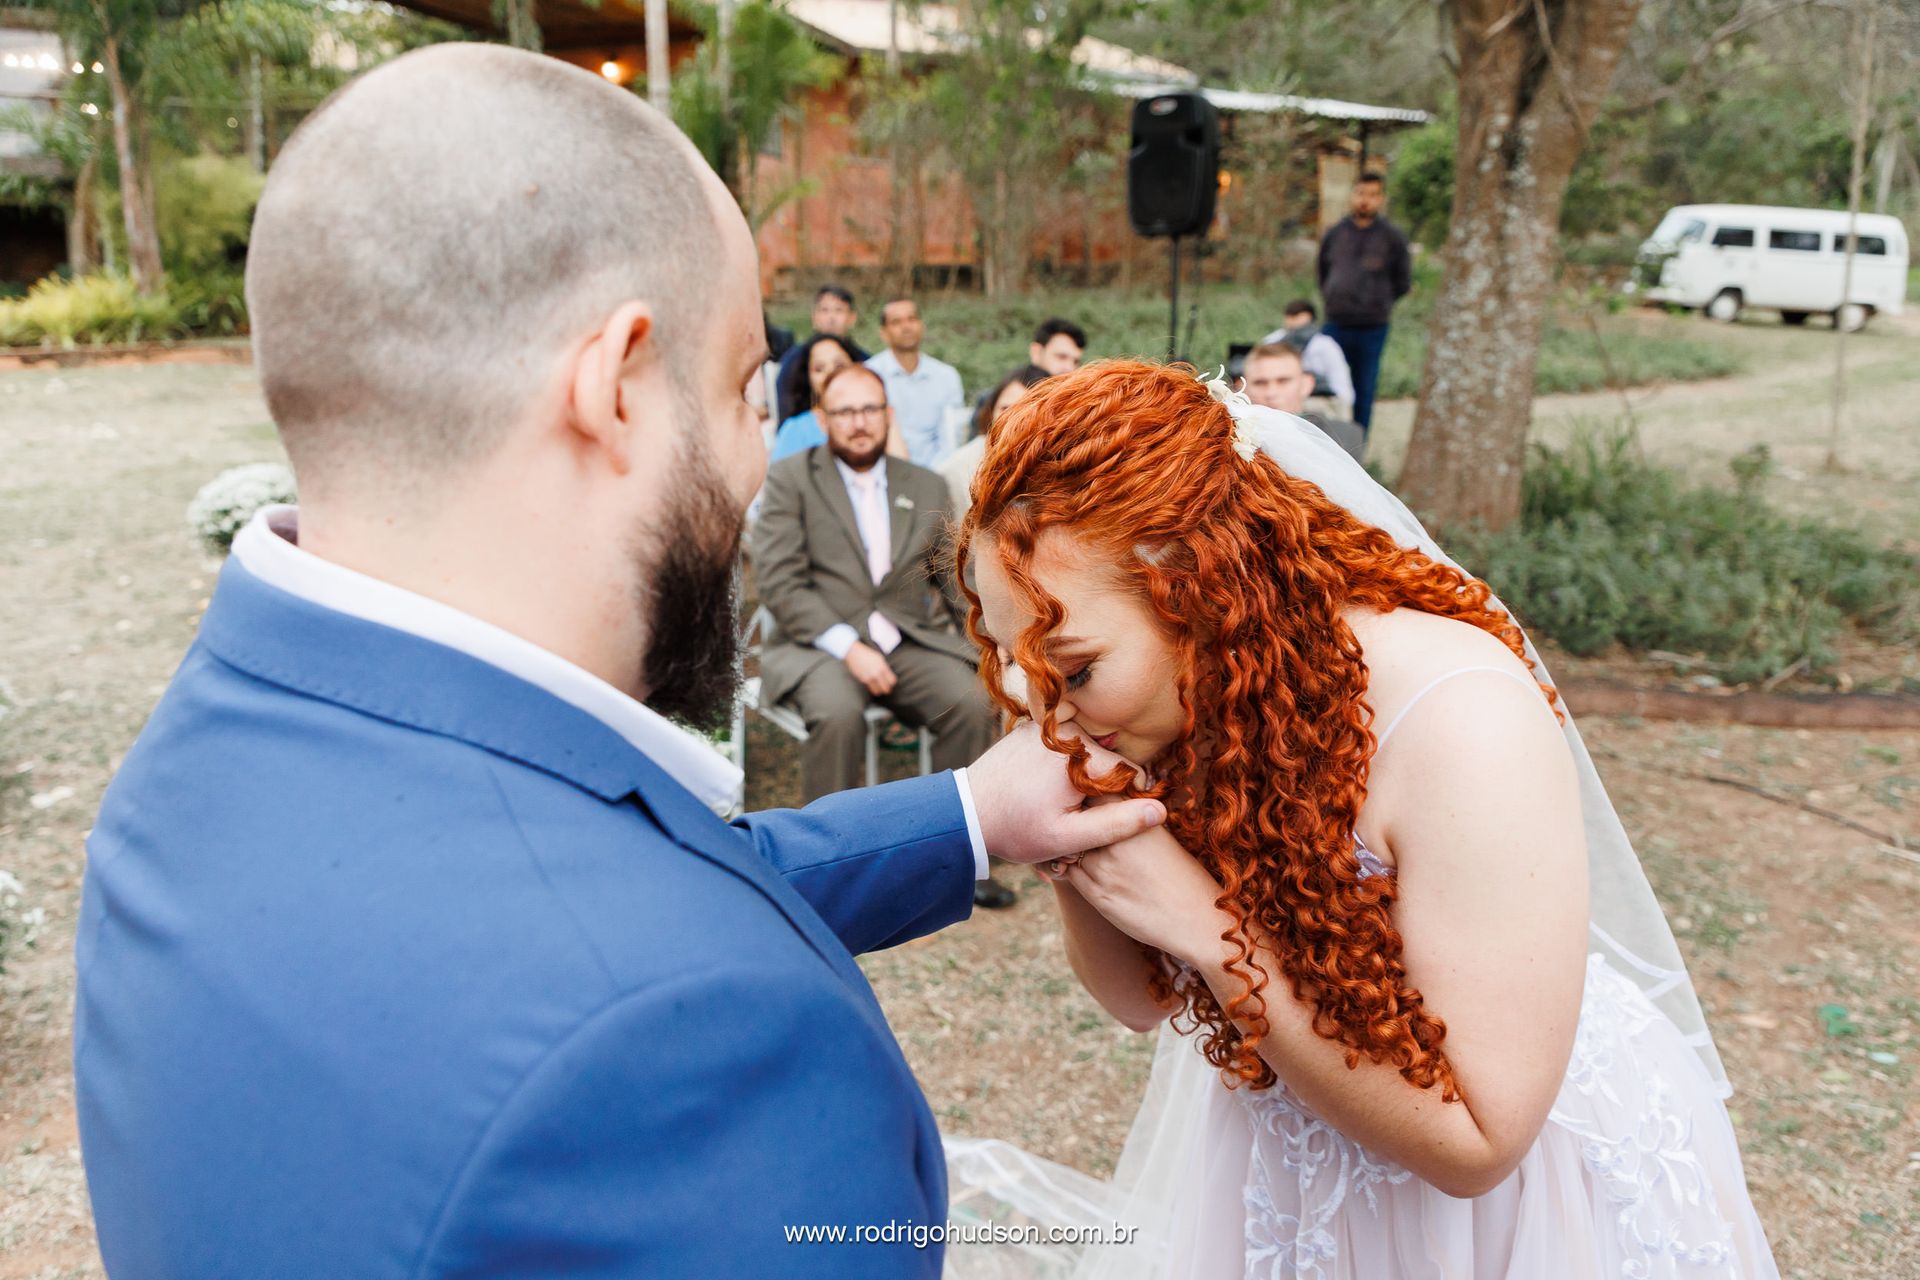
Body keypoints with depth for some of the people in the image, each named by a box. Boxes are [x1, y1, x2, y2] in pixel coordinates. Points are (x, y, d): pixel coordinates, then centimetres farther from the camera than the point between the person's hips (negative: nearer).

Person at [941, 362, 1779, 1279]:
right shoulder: (1177, 692, -16)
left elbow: (1472, 1140, -29)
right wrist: (1072, 869, -25)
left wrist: (1204, 921, -33)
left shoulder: (1462, 723, -34)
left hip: (1516, 1193, -5)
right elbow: (1147, 999, -5)